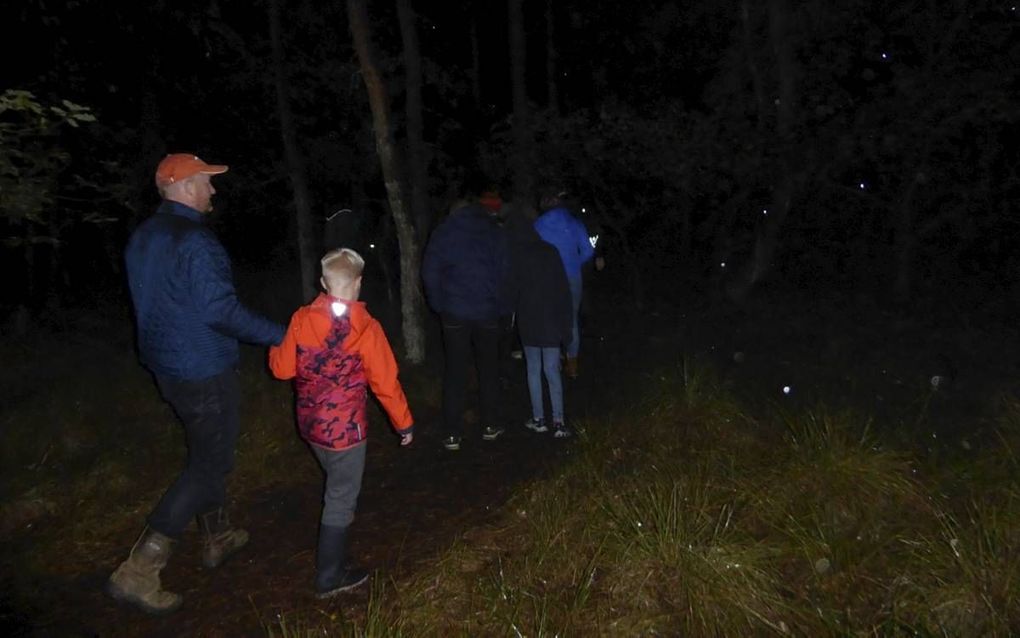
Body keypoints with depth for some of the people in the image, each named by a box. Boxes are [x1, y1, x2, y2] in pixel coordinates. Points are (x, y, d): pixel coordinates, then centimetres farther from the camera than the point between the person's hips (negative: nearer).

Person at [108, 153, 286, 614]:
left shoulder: (143, 237, 8)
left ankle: (218, 538, 37)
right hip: (203, 371, -9)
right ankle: (139, 570, 4)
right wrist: (279, 335, -17)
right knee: (209, 464, 2)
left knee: (206, 453, 22)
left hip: (165, 364, 10)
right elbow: (220, 311, -25)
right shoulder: (195, 241, -22)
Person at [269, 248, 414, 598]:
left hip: (310, 423, 6)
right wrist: (404, 423, -1)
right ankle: (330, 576, 21)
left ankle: (333, 554, 44)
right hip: (345, 427, -6)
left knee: (338, 486, 26)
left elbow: (282, 368, 1)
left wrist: (275, 346, 23)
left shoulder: (302, 319, -7)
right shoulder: (365, 328, -18)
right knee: (341, 498, 9)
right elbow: (385, 382, -14)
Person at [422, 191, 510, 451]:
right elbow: (503, 271, 0)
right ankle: (489, 426, 20)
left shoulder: (443, 232, 4)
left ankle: (453, 434, 7)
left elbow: (430, 272, -1)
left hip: (454, 312, 0)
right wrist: (499, 305, 9)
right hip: (487, 311, 0)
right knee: (488, 369, 14)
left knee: (455, 371, 5)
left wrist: (439, 304, 8)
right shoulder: (493, 232, 4)